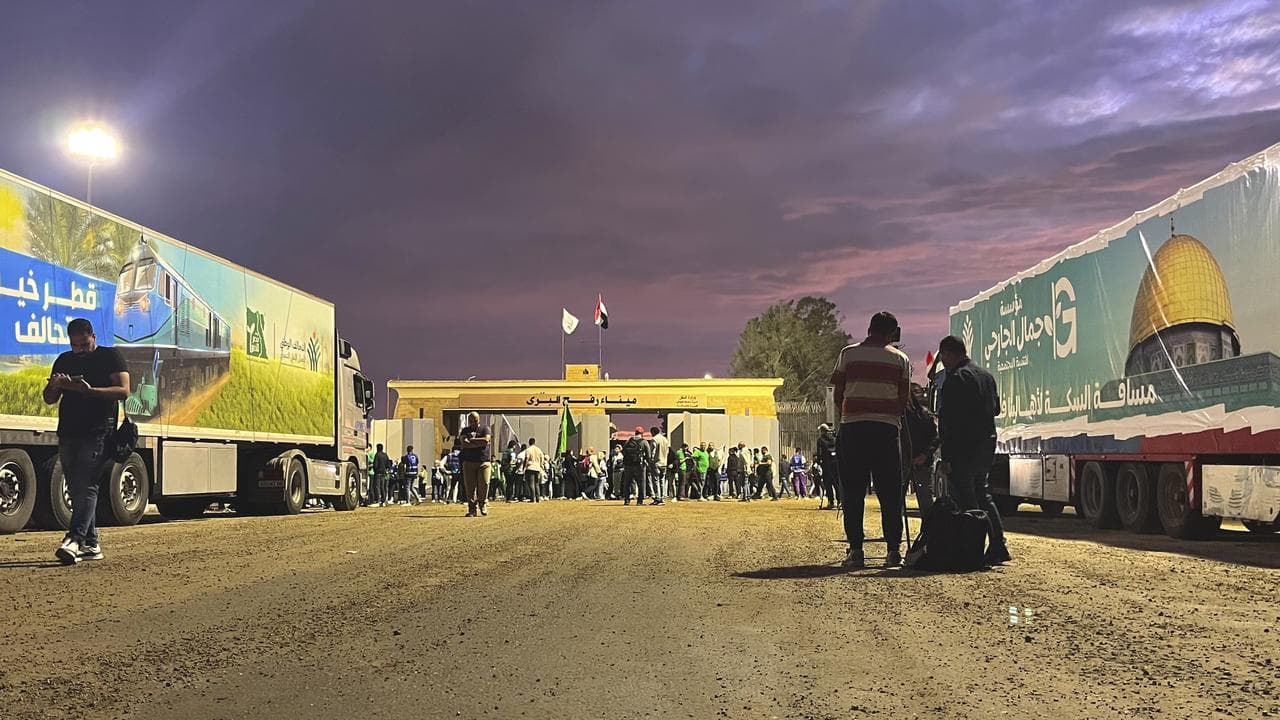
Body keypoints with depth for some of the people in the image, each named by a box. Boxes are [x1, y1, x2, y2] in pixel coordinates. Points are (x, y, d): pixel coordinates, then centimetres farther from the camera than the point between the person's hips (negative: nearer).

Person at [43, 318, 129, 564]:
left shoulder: (110, 357, 3)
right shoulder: (64, 361, 17)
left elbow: (123, 391, -9)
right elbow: (49, 399, 17)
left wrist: (90, 390, -22)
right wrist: (54, 385, -6)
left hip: (98, 433, -6)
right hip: (68, 433, 6)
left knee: (87, 486, -16)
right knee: (76, 489, 6)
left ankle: (74, 540, -27)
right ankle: (91, 544, 11)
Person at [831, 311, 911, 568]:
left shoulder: (848, 353, 6)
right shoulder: (900, 359, 8)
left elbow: (838, 393, 7)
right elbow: (903, 402, 6)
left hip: (853, 426, 0)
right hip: (887, 428, 0)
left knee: (853, 492, 3)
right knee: (890, 493, 5)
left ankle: (855, 549, 0)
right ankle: (894, 549, 4)